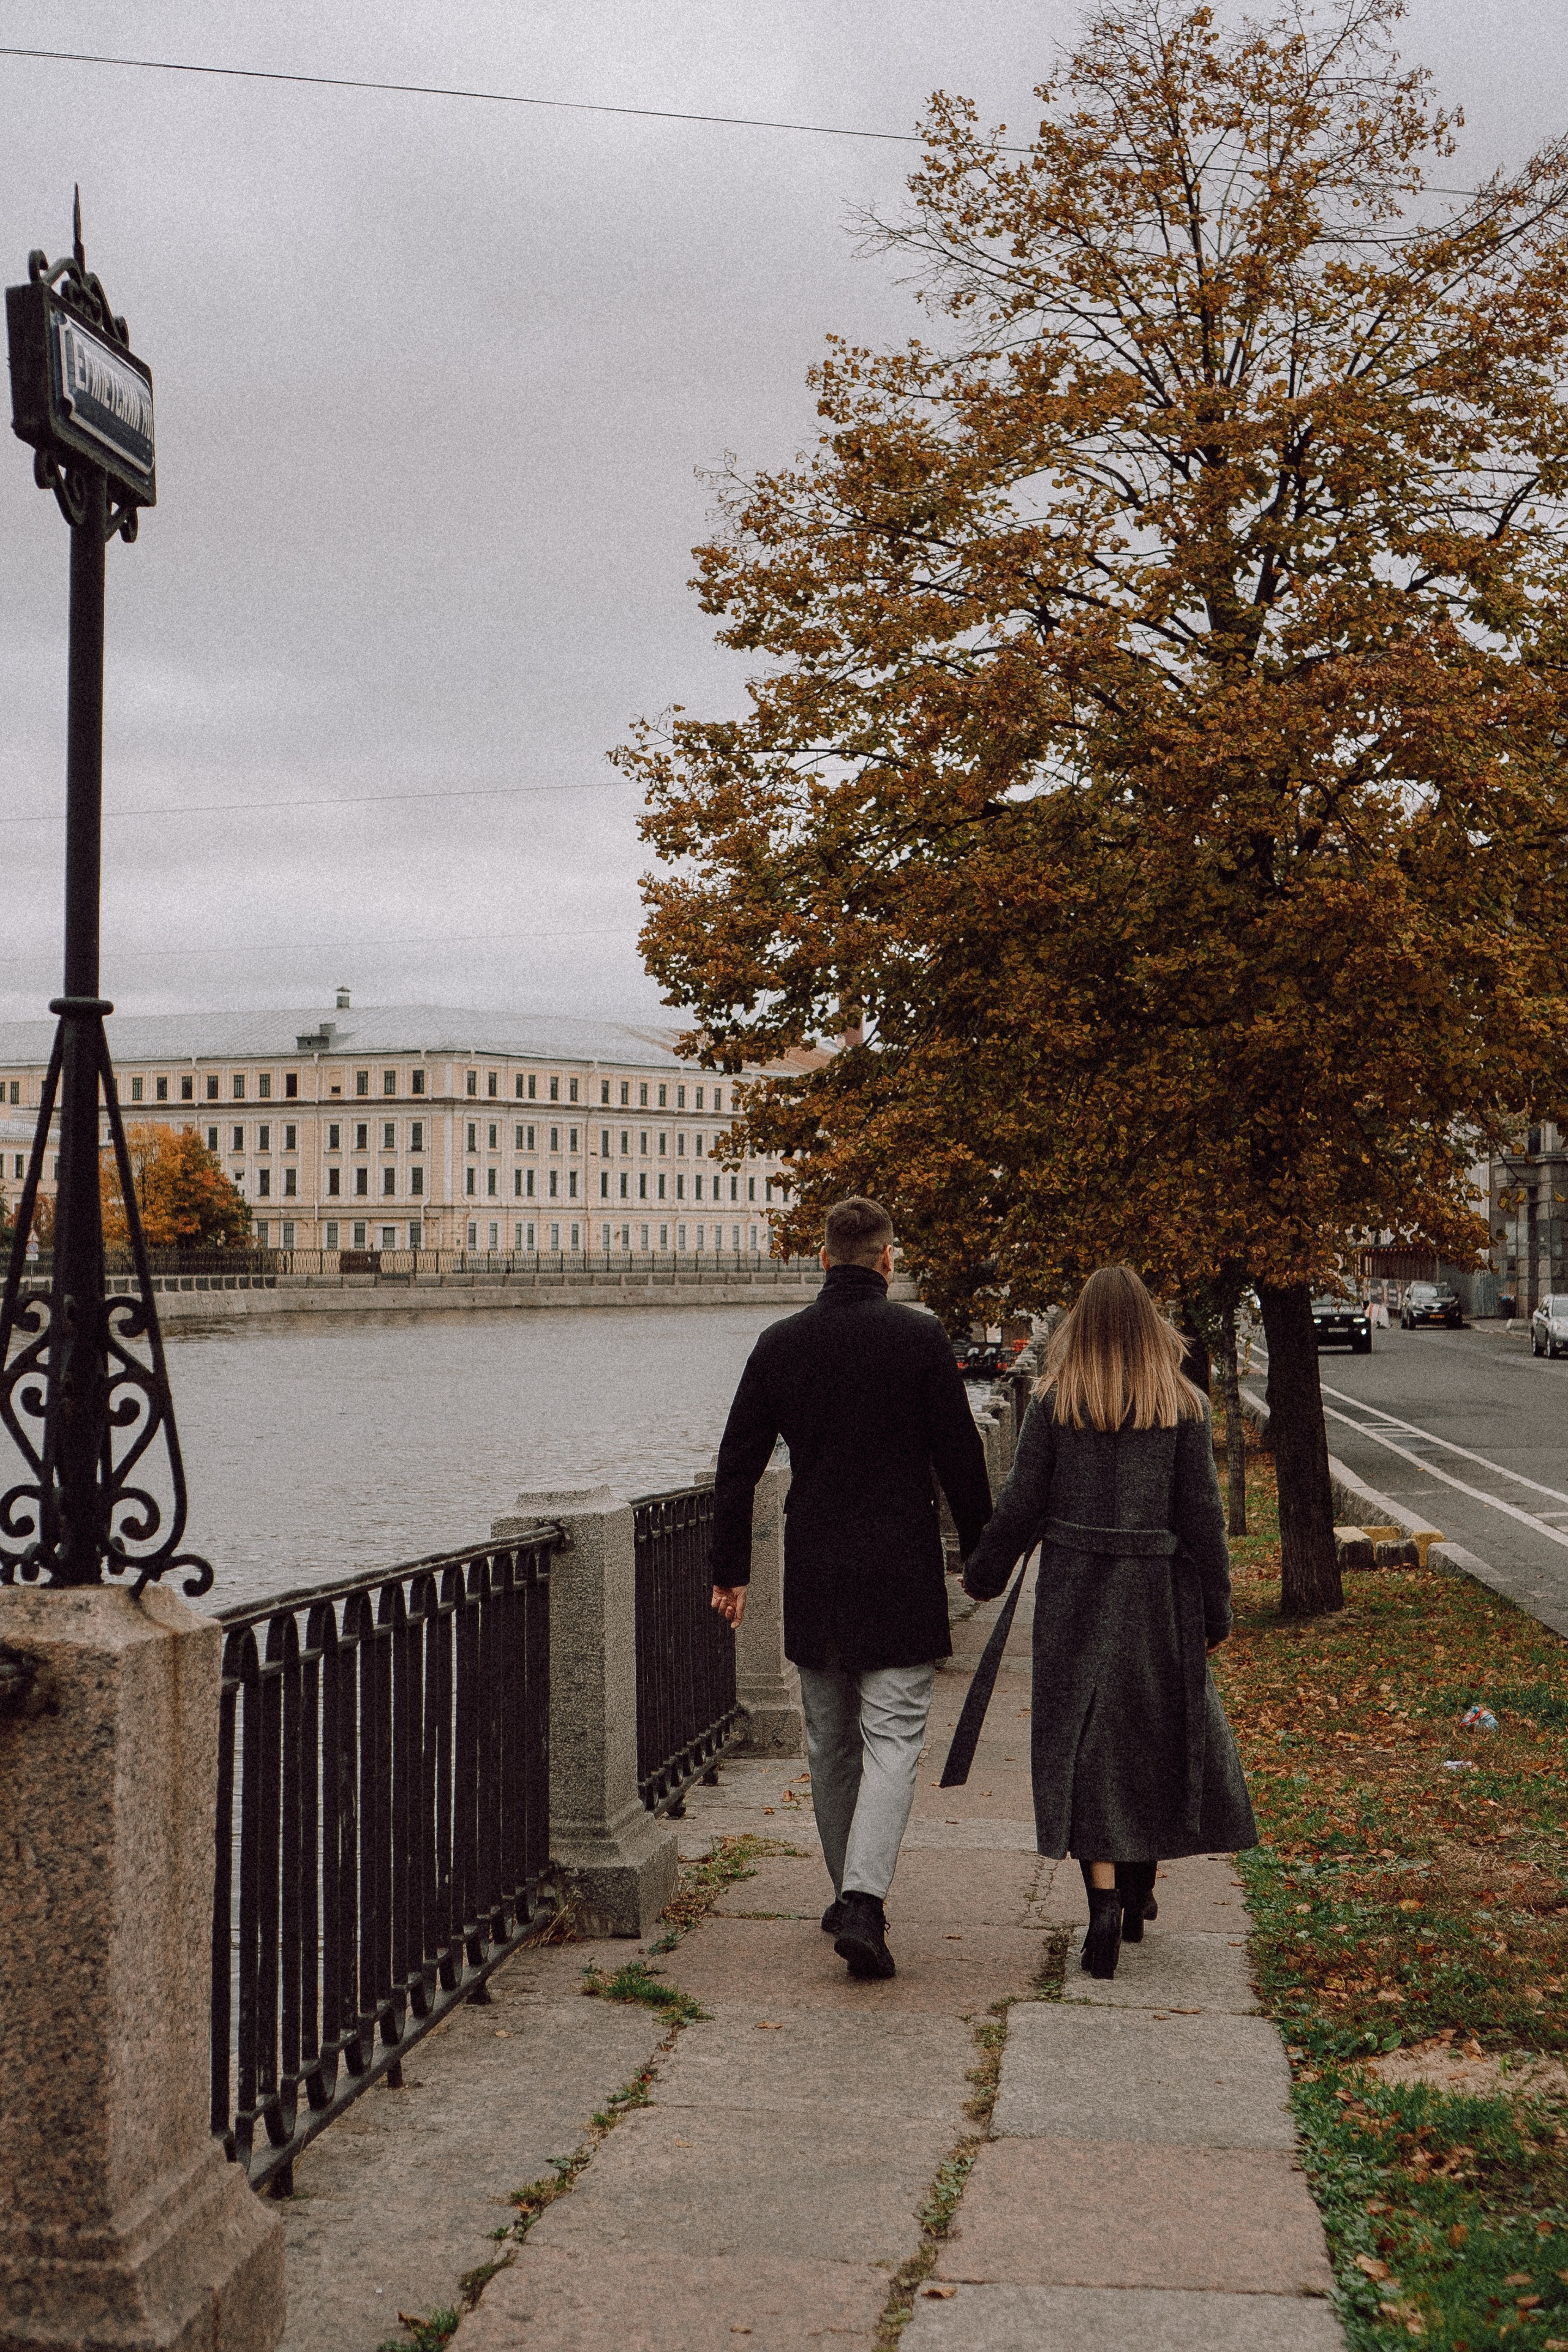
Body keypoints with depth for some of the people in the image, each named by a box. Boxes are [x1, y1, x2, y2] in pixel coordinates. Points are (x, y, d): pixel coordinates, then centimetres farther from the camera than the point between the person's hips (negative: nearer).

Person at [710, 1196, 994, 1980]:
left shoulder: (779, 1343, 3)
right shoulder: (921, 1338, -7)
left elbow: (737, 1466, 4)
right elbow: (960, 1459, -4)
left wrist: (731, 1570, 11)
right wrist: (982, 1554, 8)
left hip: (812, 1576, 3)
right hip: (900, 1573, -3)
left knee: (829, 1744, 15)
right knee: (892, 1738, -3)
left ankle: (849, 1894, 24)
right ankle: (864, 1902, -17)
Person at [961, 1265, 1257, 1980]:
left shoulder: (1053, 1403, -3)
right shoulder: (1184, 1405, -2)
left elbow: (1021, 1505, -2)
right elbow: (1201, 1514, -1)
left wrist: (983, 1574, 12)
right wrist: (1214, 1611, 6)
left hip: (1073, 1590, -1)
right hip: (1158, 1595, 1)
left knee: (1085, 1743, 3)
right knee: (1157, 1733, 17)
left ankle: (1105, 1898, -11)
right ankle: (1139, 1893, 29)